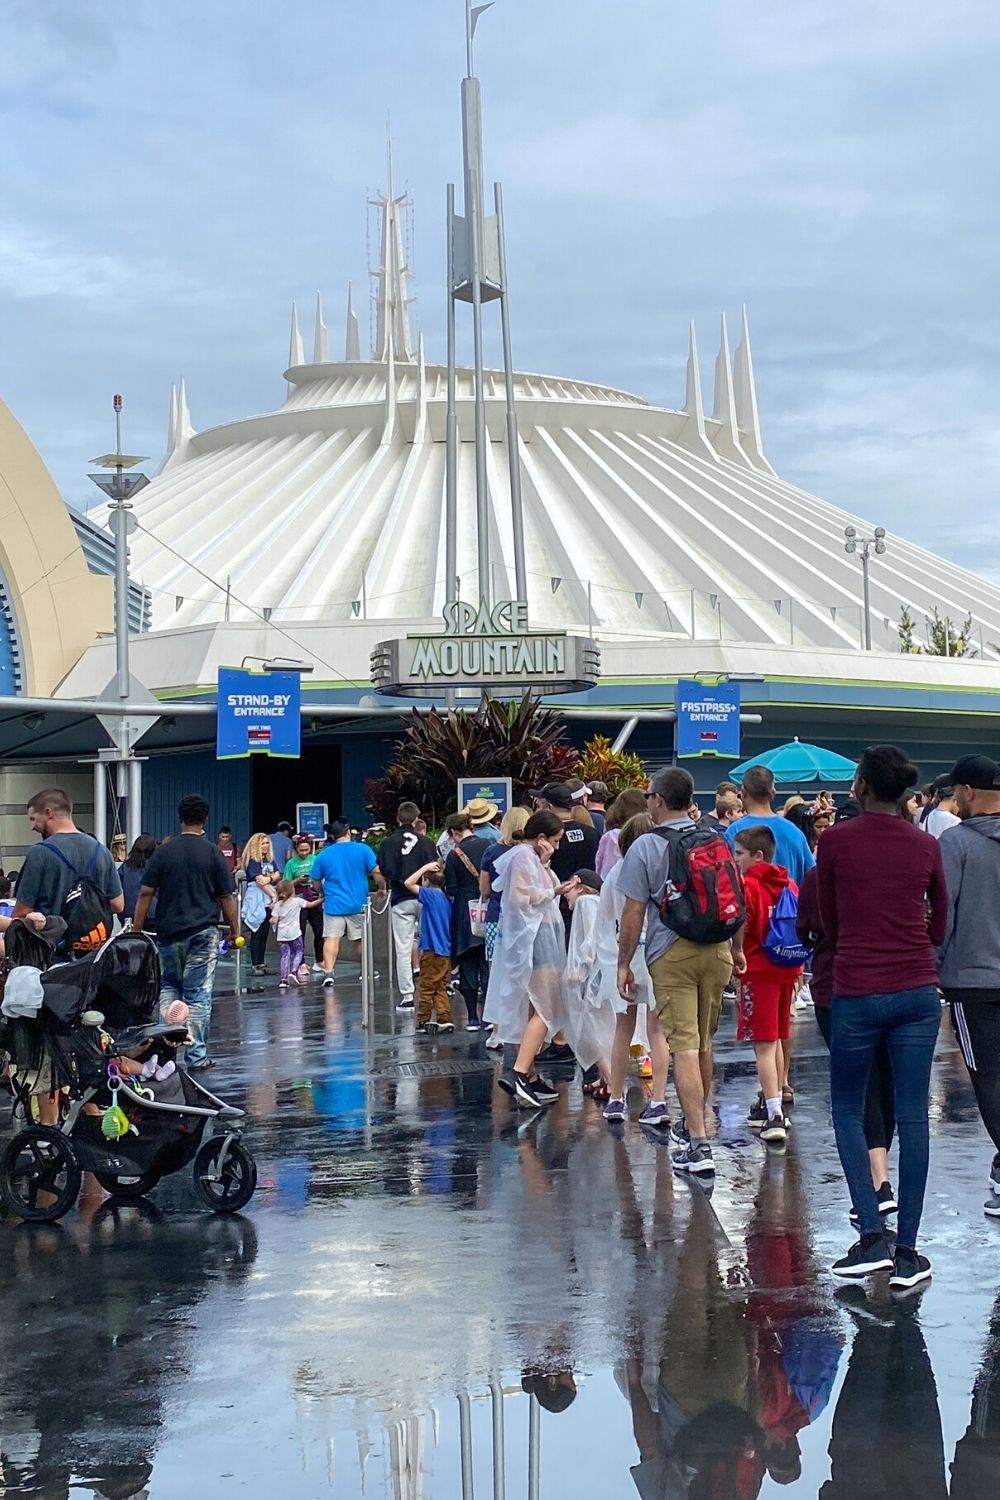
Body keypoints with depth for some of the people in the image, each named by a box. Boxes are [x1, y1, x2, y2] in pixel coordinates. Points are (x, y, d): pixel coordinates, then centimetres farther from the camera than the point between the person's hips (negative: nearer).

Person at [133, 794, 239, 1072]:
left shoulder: (163, 852, 0)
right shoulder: (212, 853, -4)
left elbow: (146, 894, -1)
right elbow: (226, 897, -1)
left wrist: (136, 931, 5)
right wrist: (235, 930, 10)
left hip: (168, 932, 2)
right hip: (203, 933, -2)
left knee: (169, 988, 18)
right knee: (198, 994, 1)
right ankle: (196, 1056, 1)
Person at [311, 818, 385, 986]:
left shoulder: (323, 855, 3)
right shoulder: (363, 850, -3)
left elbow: (316, 882, 9)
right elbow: (377, 872, -8)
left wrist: (323, 893, 29)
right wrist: (382, 888, 9)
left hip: (333, 904, -1)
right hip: (358, 904, 1)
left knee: (331, 938, -4)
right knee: (359, 939, 15)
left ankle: (328, 971, -19)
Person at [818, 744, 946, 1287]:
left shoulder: (835, 841, -5)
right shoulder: (925, 845, 4)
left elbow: (829, 922, 6)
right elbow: (939, 926, 14)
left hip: (857, 992, -2)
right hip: (917, 992, 3)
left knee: (848, 1109, 12)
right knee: (912, 1116, 5)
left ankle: (871, 1236, 0)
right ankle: (907, 1251, 6)